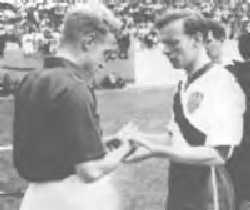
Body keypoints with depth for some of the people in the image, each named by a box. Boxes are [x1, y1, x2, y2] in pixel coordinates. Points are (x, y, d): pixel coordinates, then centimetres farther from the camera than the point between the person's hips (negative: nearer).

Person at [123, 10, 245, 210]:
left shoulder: (222, 83, -18)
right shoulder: (185, 85, 6)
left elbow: (219, 154, -23)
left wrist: (157, 151, -26)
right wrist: (141, 137, -1)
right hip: (179, 189, 7)